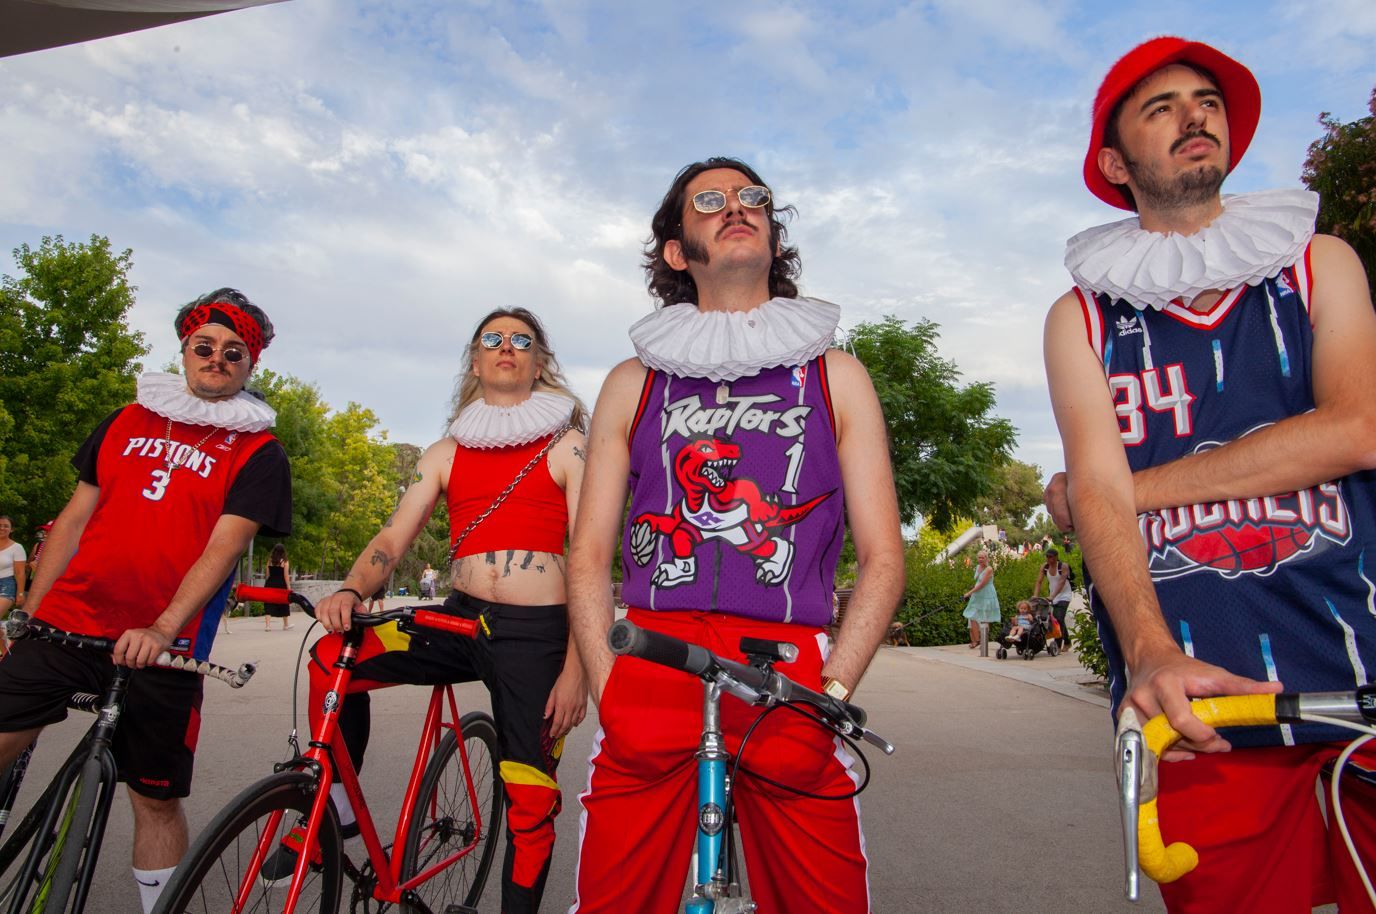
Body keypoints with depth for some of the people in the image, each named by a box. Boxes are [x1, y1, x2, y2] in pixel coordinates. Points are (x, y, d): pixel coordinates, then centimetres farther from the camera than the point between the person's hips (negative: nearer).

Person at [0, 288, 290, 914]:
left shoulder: (258, 453, 0)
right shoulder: (127, 421, 13)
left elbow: (223, 548, -11)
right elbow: (76, 517, 15)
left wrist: (162, 629, -23)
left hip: (159, 647, -3)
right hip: (62, 626, 3)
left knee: (157, 800, 6)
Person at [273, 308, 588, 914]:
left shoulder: (568, 446, 1)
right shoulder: (445, 453, 13)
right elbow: (394, 537, 6)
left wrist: (576, 666, -12)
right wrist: (350, 592, -16)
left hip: (538, 633, -3)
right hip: (461, 618, 4)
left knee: (531, 804, -1)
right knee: (332, 657, -16)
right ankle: (338, 811, 6)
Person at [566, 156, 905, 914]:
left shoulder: (836, 376, 11)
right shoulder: (634, 383, 13)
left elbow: (882, 556, 6)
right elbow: (588, 556, 10)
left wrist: (827, 694, -5)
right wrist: (609, 687, -3)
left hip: (788, 677, 0)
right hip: (650, 670, 1)